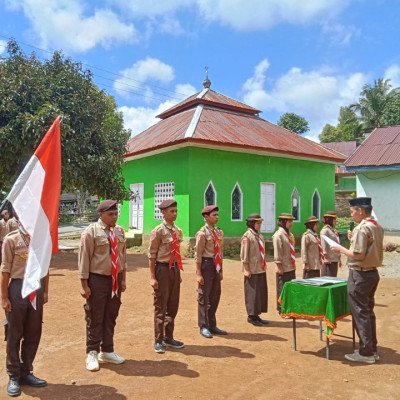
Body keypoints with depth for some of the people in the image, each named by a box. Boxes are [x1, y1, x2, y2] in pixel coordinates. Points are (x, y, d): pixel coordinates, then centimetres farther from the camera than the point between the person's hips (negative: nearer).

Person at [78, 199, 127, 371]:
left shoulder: (119, 231, 6)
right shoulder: (91, 232, -12)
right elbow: (84, 258, -12)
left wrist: (123, 279, 13)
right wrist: (84, 285, -13)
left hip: (115, 280, 6)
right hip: (98, 280, -6)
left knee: (111, 318, 16)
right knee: (95, 319, 4)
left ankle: (107, 351, 31)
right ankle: (92, 354, 20)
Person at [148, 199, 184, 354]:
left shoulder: (178, 231, 9)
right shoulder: (158, 231, -11)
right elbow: (152, 255, -11)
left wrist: (178, 272, 17)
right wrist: (152, 277, -14)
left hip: (175, 269, 7)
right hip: (162, 269, -7)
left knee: (173, 306, 14)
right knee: (160, 307, 2)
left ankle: (168, 337, 28)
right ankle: (158, 341, 14)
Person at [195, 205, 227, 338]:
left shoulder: (219, 232, 9)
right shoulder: (202, 233, -13)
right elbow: (198, 254, -13)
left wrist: (221, 270, 15)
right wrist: (198, 273, -15)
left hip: (216, 266, 8)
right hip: (206, 264, -7)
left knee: (215, 296, 15)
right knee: (204, 297, 3)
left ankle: (212, 325, 28)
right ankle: (204, 327, 16)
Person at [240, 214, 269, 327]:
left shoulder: (260, 236, 13)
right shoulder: (247, 236, -10)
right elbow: (244, 255, -13)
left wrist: (264, 266, 15)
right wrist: (246, 270, -15)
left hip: (261, 270, 8)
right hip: (252, 271, -8)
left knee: (262, 292, 11)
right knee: (252, 293, 0)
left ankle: (256, 315, 22)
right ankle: (251, 316, 12)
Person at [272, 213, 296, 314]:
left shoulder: (290, 235, 11)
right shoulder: (278, 235, -15)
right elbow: (277, 253, -17)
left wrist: (294, 264, 15)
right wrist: (279, 267, -17)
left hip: (291, 267, 8)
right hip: (284, 268, -8)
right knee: (282, 289, 3)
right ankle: (282, 310, 14)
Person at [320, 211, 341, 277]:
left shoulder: (333, 230, 18)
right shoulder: (325, 230, -9)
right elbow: (324, 245, -15)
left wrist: (339, 259, 19)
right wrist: (326, 258, -18)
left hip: (335, 259, 9)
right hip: (329, 260, -9)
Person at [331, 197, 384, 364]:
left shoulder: (362, 228, -19)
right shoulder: (377, 227, 10)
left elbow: (359, 255, -23)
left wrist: (341, 249, -10)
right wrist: (354, 240, 12)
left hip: (360, 275, -9)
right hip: (373, 273, 9)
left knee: (360, 313, 1)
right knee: (369, 311, 17)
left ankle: (366, 353, 9)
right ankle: (372, 349, 27)